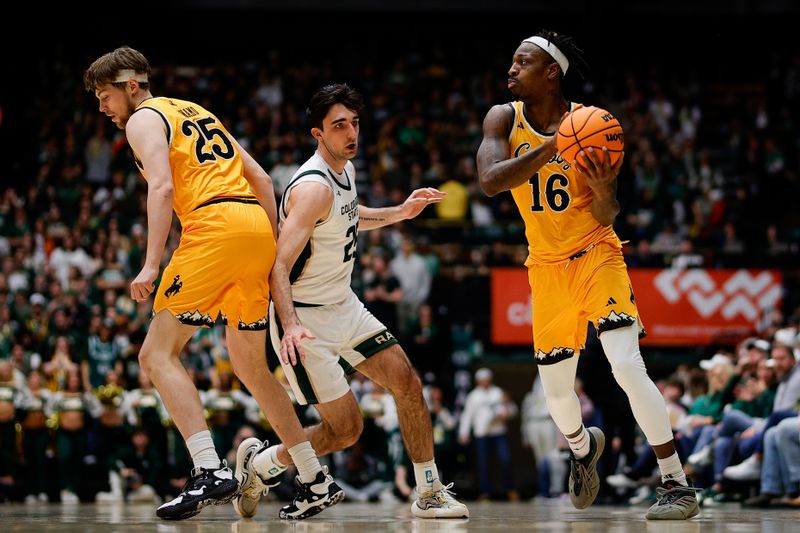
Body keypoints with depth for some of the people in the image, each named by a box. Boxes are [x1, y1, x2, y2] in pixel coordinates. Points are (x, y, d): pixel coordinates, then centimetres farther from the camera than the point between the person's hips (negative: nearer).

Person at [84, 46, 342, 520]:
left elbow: (162, 187, -12)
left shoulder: (143, 120, 5)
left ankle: (211, 472, -23)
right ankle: (318, 482, 18)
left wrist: (151, 265, -17)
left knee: (158, 354, -7)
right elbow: (260, 178, 24)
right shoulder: (196, 112, 30)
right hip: (259, 225, 8)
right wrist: (275, 249, 22)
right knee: (251, 367, 18)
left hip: (215, 226, -8)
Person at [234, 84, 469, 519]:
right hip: (305, 317, -9)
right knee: (345, 429, -8)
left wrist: (399, 213, 16)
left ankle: (429, 494, 10)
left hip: (343, 304, 9)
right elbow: (280, 267, -29)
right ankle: (258, 465, 15)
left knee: (407, 383, 2)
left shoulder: (345, 169, 4)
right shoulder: (313, 187, -25)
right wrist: (290, 325, -41)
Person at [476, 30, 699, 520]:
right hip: (547, 267, 4)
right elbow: (489, 182, -23)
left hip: (596, 255, -4)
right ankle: (584, 448, 43)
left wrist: (604, 192, -34)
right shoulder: (505, 119, -6)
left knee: (628, 366, -21)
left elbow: (607, 217, -11)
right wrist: (551, 147, -31)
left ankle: (676, 484, -15)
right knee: (556, 391, 9)